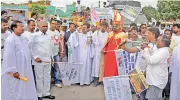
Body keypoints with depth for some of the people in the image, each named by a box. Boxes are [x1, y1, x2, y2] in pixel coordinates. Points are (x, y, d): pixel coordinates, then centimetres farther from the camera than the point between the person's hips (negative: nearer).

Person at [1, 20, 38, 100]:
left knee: (25, 89, 16)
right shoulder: (10, 40, -16)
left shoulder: (23, 39, 8)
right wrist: (13, 71, -20)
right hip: (16, 70, -8)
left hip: (25, 69, 8)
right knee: (15, 90, 6)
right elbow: (9, 56, -19)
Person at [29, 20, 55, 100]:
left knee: (47, 77, 10)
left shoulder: (48, 36, 11)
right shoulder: (35, 35, -5)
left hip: (48, 60, 5)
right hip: (39, 60, -5)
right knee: (39, 78, 3)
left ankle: (46, 93, 23)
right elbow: (30, 47, -6)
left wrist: (51, 57, 14)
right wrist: (35, 57, -10)